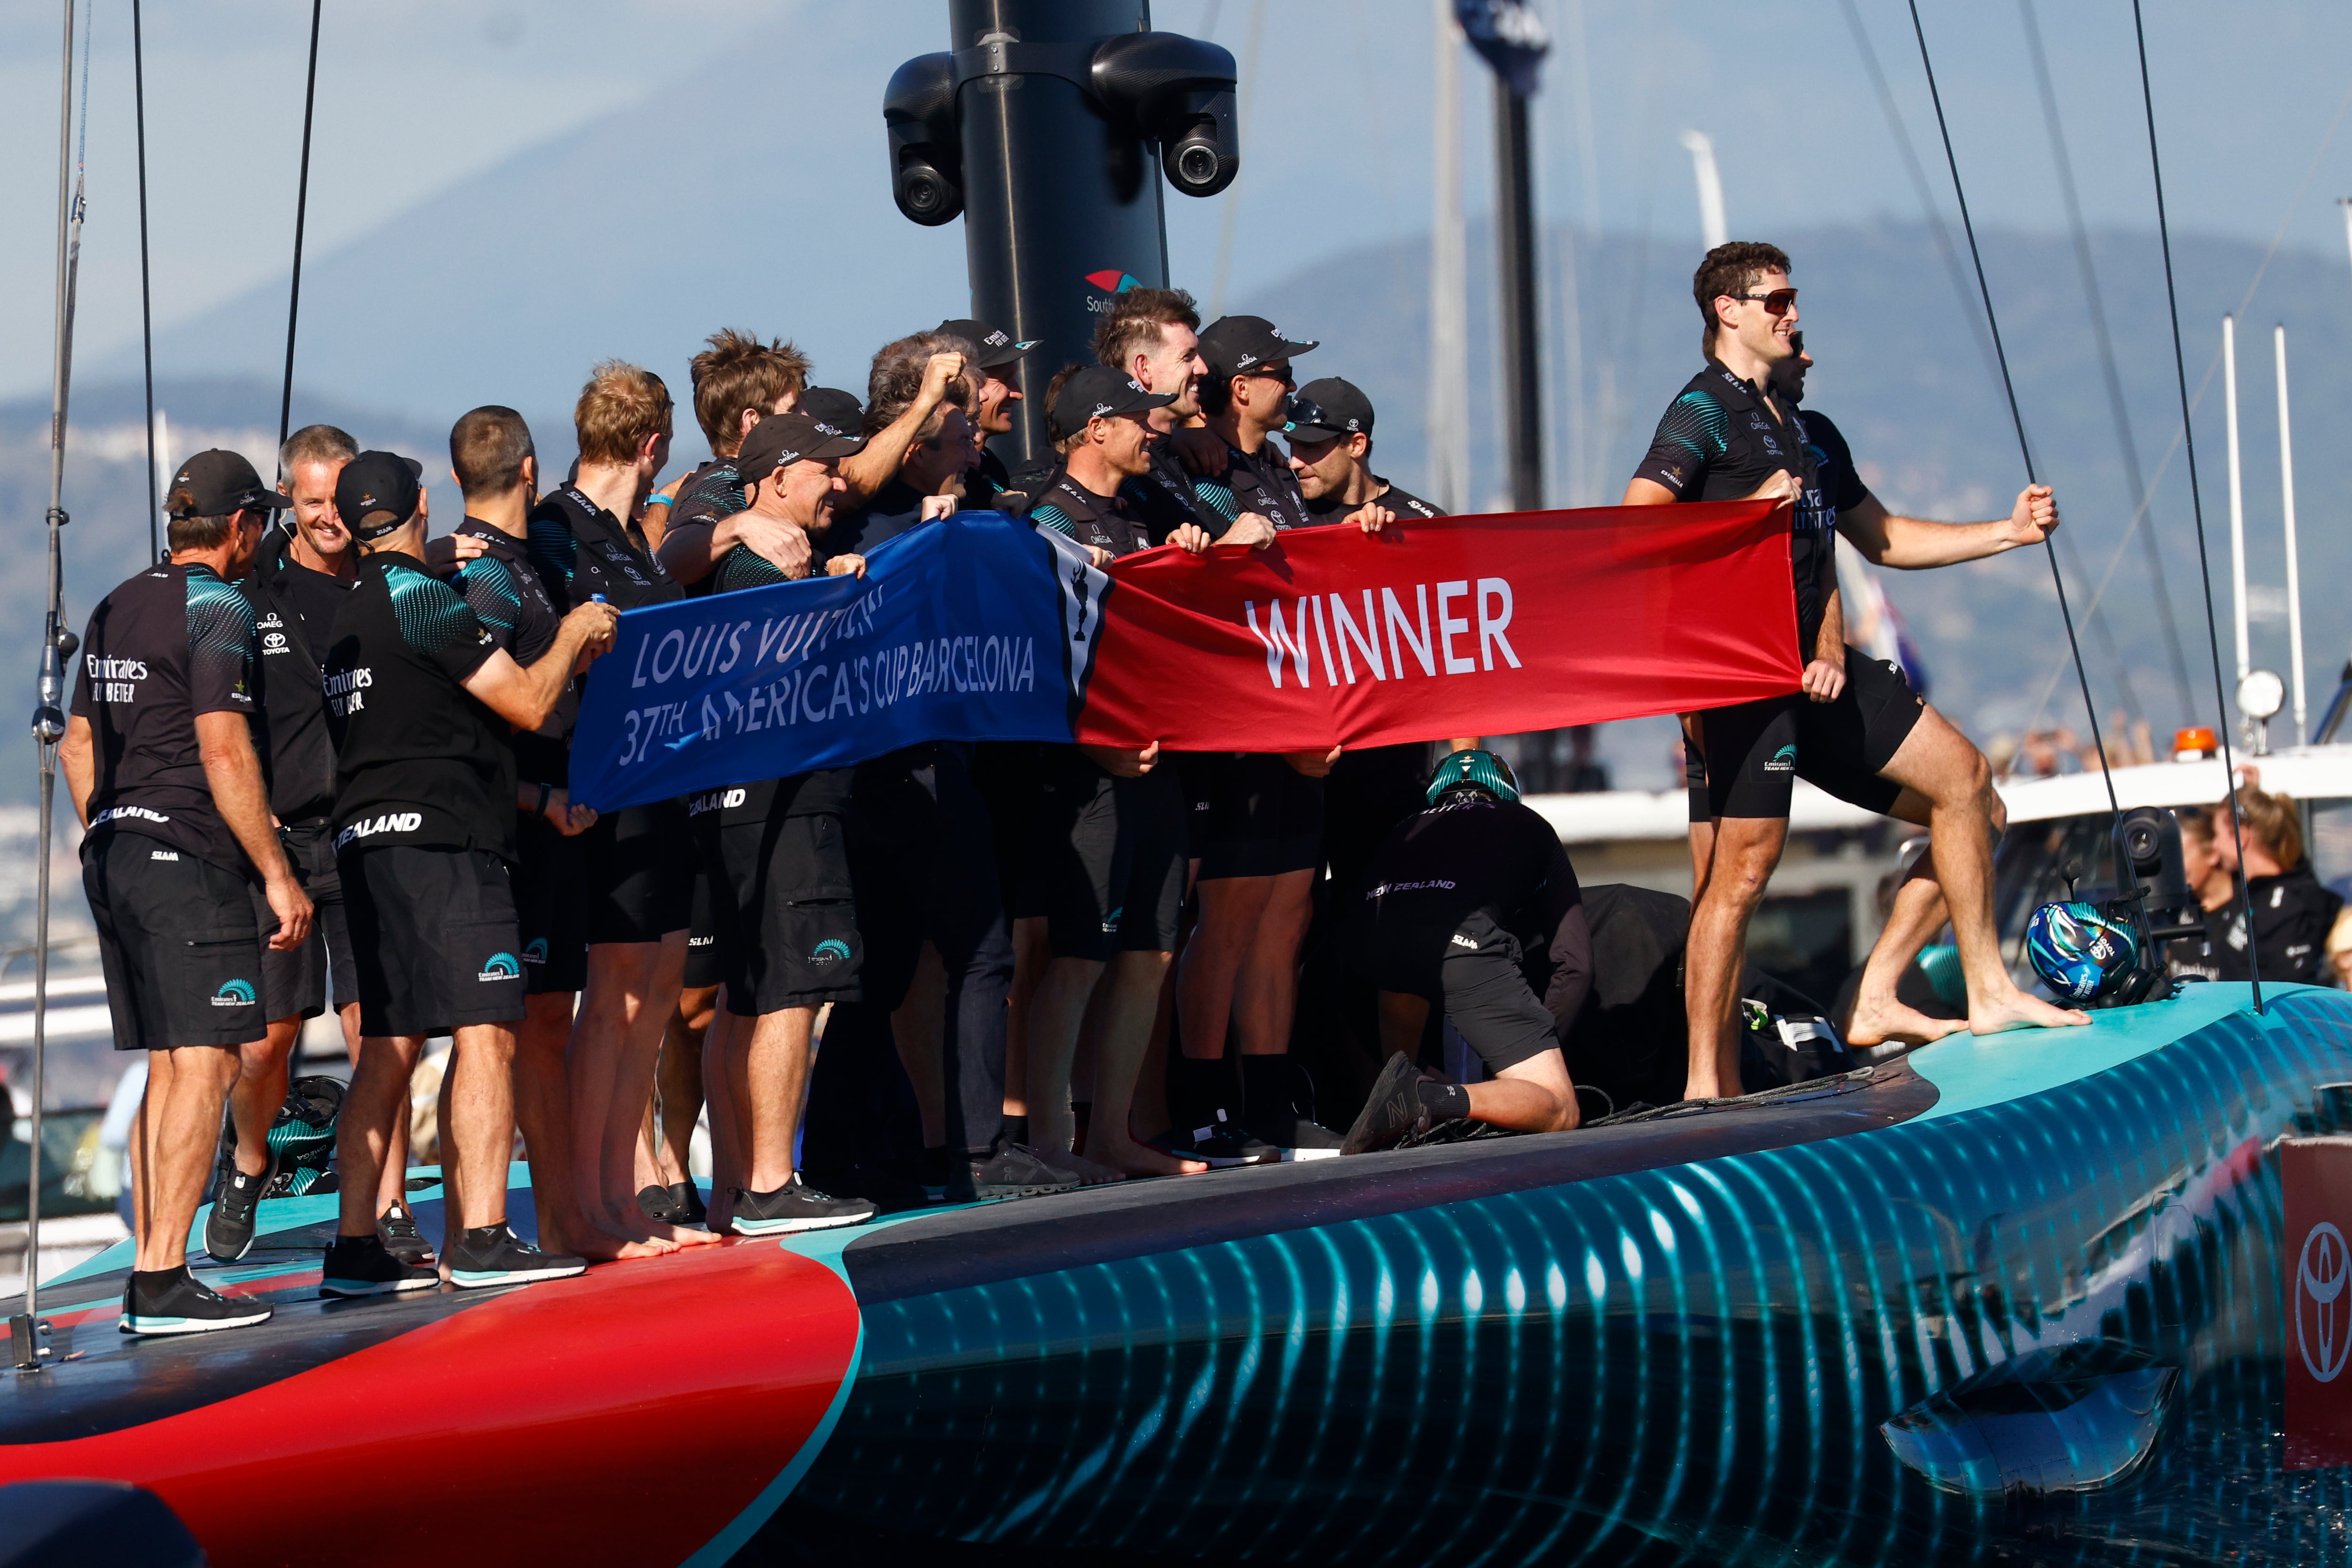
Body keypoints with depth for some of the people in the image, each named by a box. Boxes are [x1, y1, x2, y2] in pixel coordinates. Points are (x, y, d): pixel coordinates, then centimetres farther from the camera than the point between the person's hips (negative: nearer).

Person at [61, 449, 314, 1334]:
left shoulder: (117, 610, 17)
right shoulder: (217, 609, -9)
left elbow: (78, 745, 21)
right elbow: (224, 752, -16)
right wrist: (278, 874, -14)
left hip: (114, 854, 9)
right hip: (190, 855, -9)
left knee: (168, 1067, 11)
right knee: (207, 1063, -11)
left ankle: (148, 1283, 9)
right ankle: (162, 1279, -18)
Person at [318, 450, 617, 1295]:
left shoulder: (352, 614, 18)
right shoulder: (426, 600, -10)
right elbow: (528, 703, -10)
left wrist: (566, 656, 29)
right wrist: (573, 637, 8)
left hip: (369, 844, 9)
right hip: (442, 842, -9)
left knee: (389, 1049, 10)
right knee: (485, 1035, -10)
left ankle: (355, 1248, 8)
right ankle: (481, 1240, -16)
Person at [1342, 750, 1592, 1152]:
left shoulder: (1407, 831, 40)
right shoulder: (1529, 828, 34)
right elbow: (1575, 964, 24)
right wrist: (1528, 1055, 31)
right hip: (1462, 939, -4)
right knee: (1558, 1112, 1)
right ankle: (1437, 1099, -24)